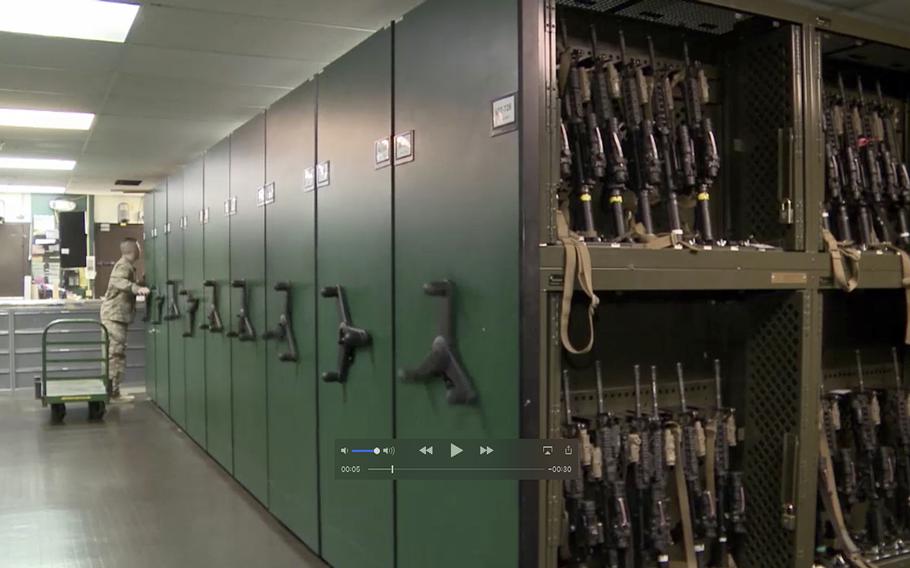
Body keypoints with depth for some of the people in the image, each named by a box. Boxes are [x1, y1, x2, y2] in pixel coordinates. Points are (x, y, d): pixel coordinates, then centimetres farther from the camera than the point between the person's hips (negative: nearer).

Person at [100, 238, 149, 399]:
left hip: (116, 315, 11)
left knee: (113, 353, 13)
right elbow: (118, 281, -33)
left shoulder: (126, 265, 20)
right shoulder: (124, 265, -14)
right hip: (114, 315, -11)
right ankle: (112, 391, -10)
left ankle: (111, 389, 19)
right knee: (115, 353, -10)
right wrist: (137, 288, -47)